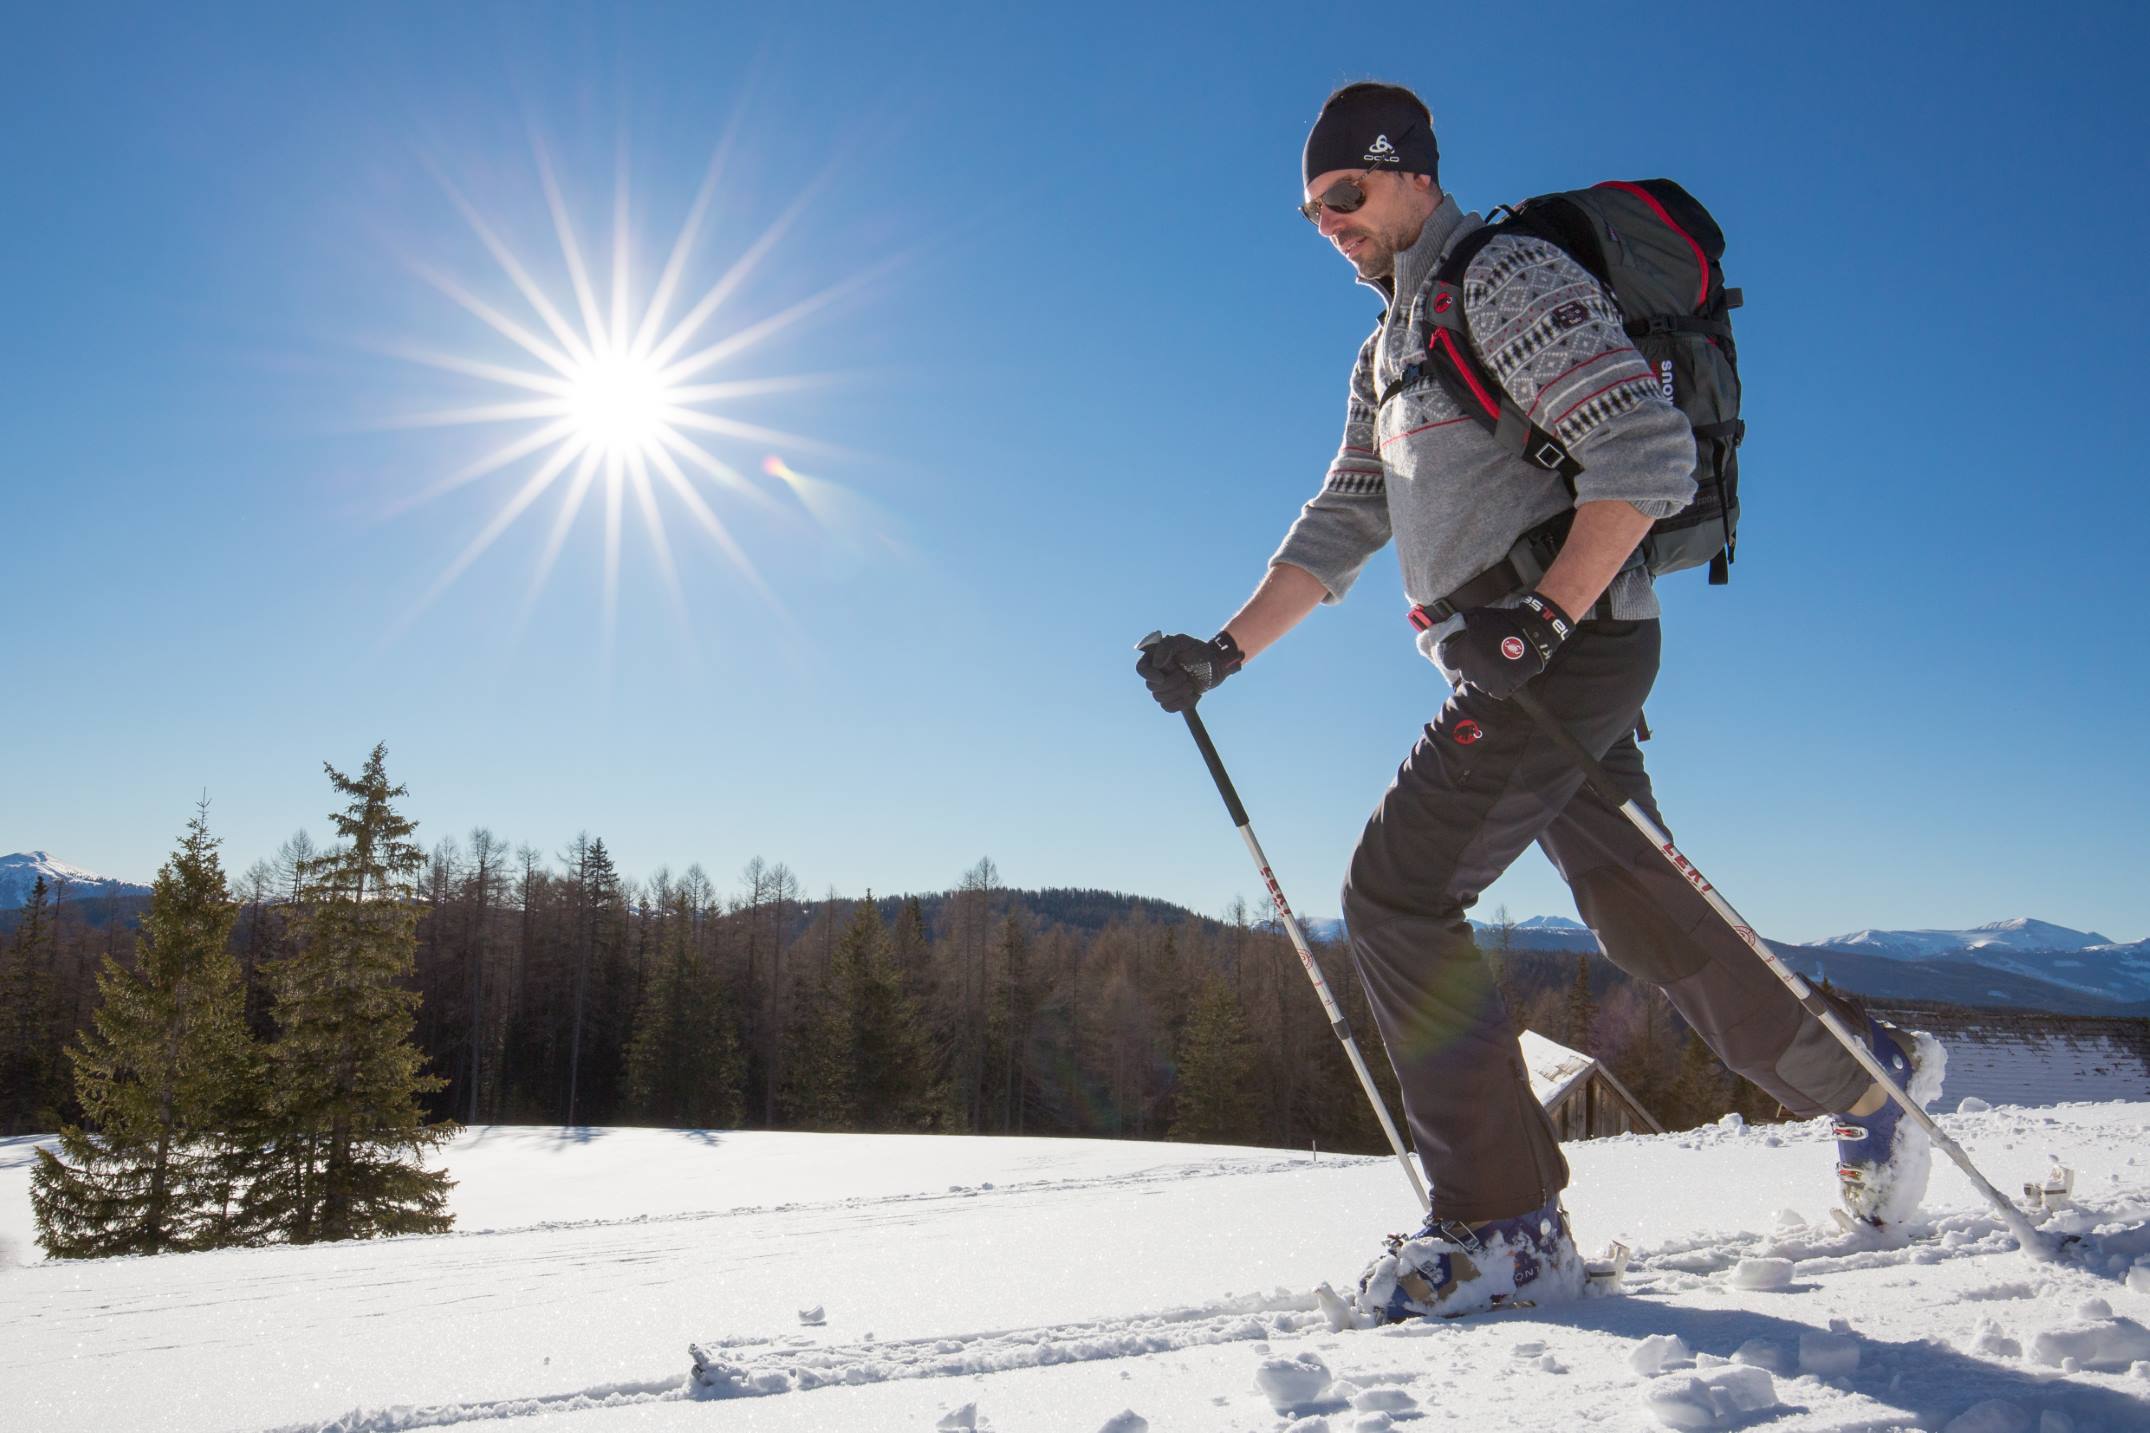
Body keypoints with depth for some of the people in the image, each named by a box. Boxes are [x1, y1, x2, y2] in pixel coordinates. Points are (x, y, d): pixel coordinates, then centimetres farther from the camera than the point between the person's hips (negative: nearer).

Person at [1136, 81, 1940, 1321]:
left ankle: (1508, 1219, -7)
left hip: (1573, 646, -9)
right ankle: (1859, 1077, 33)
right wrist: (1222, 652, 9)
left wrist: (1541, 614, -25)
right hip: (1515, 662, 9)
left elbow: (1649, 452, -16)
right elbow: (1339, 529, 19)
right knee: (1645, 913, 15)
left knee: (1395, 893, -14)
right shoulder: (1388, 356, 22)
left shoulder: (1508, 277, -7)